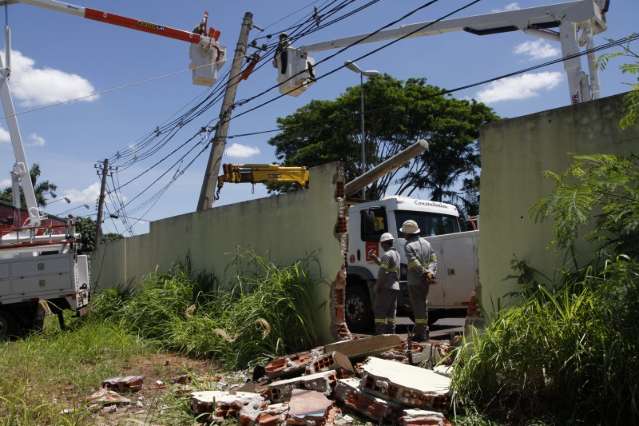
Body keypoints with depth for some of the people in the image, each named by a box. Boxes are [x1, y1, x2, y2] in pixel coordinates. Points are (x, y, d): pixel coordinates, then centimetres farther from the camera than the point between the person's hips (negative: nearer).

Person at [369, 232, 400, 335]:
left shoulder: (387, 255, -14)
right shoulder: (396, 254, 15)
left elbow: (383, 273, -20)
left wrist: (377, 286, -16)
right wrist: (375, 258, 19)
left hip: (386, 287, -9)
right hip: (395, 287, 9)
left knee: (380, 312, -6)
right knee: (391, 313, 12)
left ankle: (379, 333, -9)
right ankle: (391, 333, 13)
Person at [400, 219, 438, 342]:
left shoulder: (408, 245, -11)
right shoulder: (426, 243, 13)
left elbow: (414, 263, -20)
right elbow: (434, 259, 6)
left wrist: (425, 272, -16)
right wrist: (431, 272, -6)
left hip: (415, 281, -7)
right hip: (425, 281, 7)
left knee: (417, 306, -2)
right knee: (423, 304, 17)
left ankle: (420, 334, 0)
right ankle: (424, 331, 25)